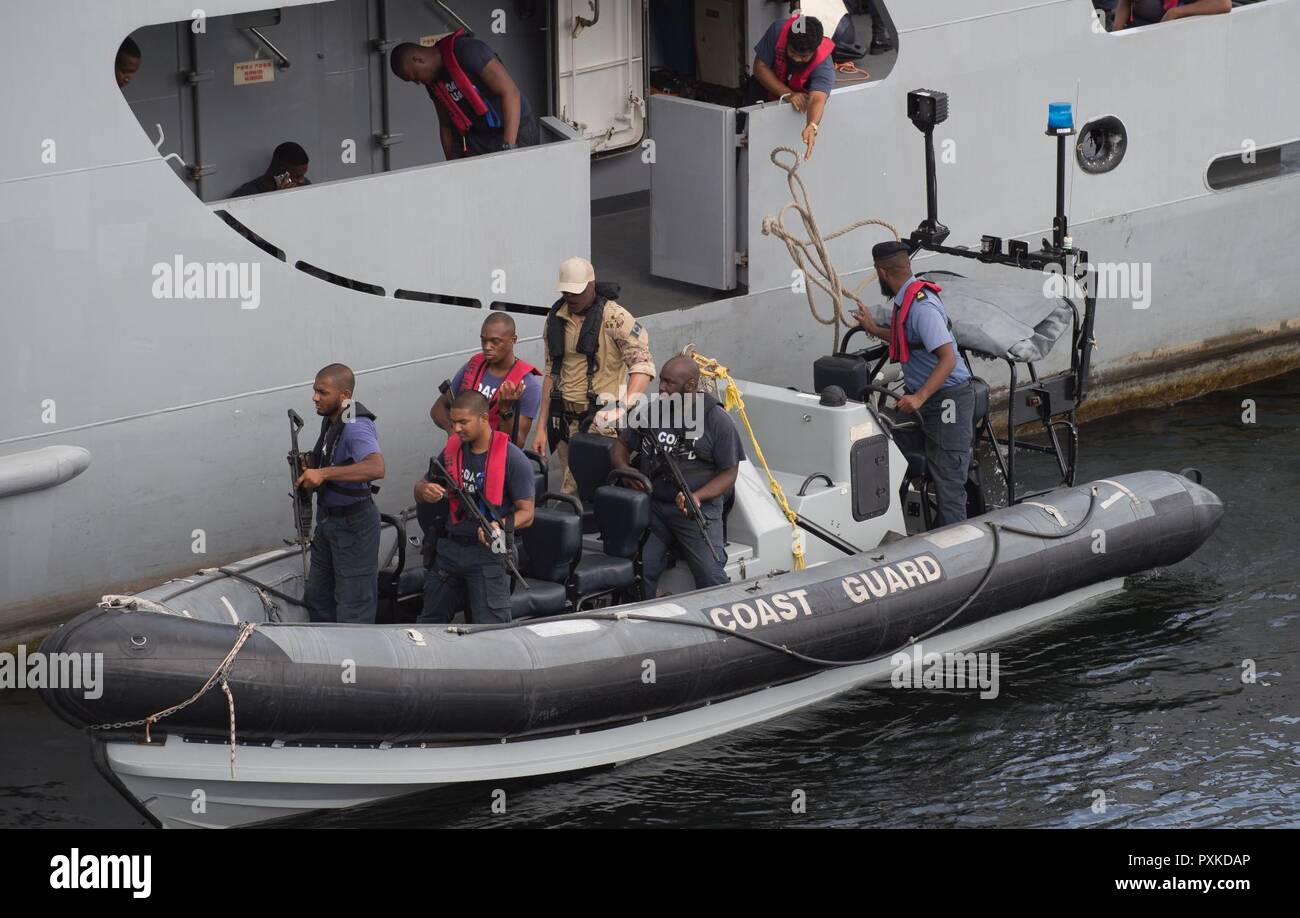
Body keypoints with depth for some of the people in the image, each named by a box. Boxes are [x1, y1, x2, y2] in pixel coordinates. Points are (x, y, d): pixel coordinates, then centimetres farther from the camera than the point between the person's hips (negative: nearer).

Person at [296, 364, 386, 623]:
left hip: (353, 523, -10)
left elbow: (376, 467, -43)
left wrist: (323, 473, -41)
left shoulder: (356, 427, -25)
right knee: (317, 597, 20)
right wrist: (308, 466, 5)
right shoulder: (330, 420, 6)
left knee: (353, 609, -3)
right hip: (328, 519, 10)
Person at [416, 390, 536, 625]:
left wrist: (501, 525, -31)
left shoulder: (512, 458, -11)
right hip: (450, 548, 6)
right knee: (429, 623, 16)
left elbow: (526, 513, -10)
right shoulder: (452, 449, 7)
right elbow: (420, 489, 15)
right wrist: (425, 492, -11)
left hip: (488, 551, -6)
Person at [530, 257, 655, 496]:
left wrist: (625, 407, -33)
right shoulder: (556, 318, 10)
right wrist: (541, 428, 14)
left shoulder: (614, 317, -10)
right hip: (565, 420, 6)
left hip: (600, 421, -6)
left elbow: (643, 365, -17)